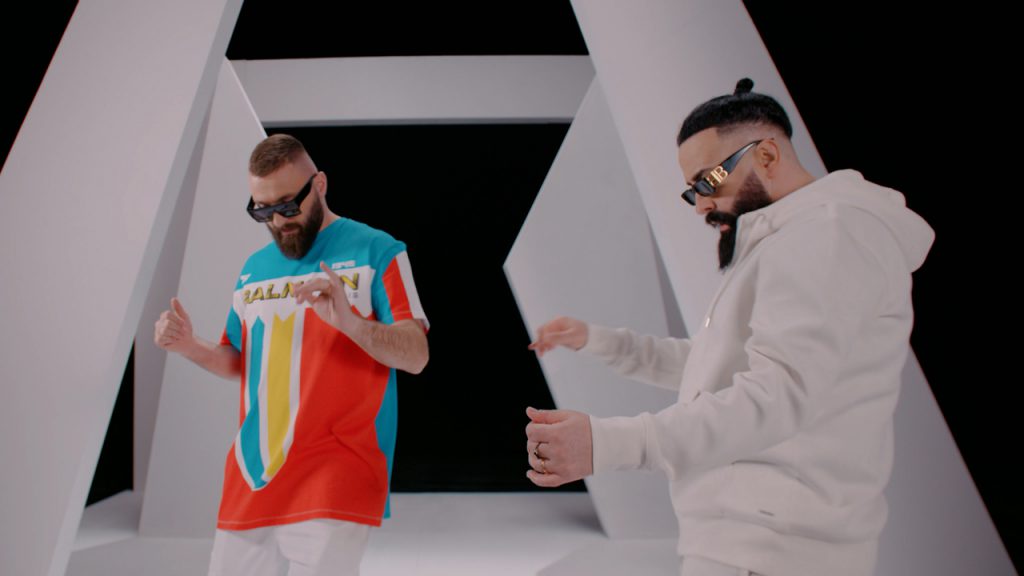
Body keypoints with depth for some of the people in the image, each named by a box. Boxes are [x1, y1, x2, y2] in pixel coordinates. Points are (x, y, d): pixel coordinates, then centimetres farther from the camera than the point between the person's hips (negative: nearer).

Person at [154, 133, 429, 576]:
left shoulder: (375, 250, -3)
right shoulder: (254, 268, 15)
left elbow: (416, 355, -9)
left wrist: (350, 321, -26)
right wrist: (191, 348, 3)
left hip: (333, 477, -5)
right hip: (253, 475, 6)